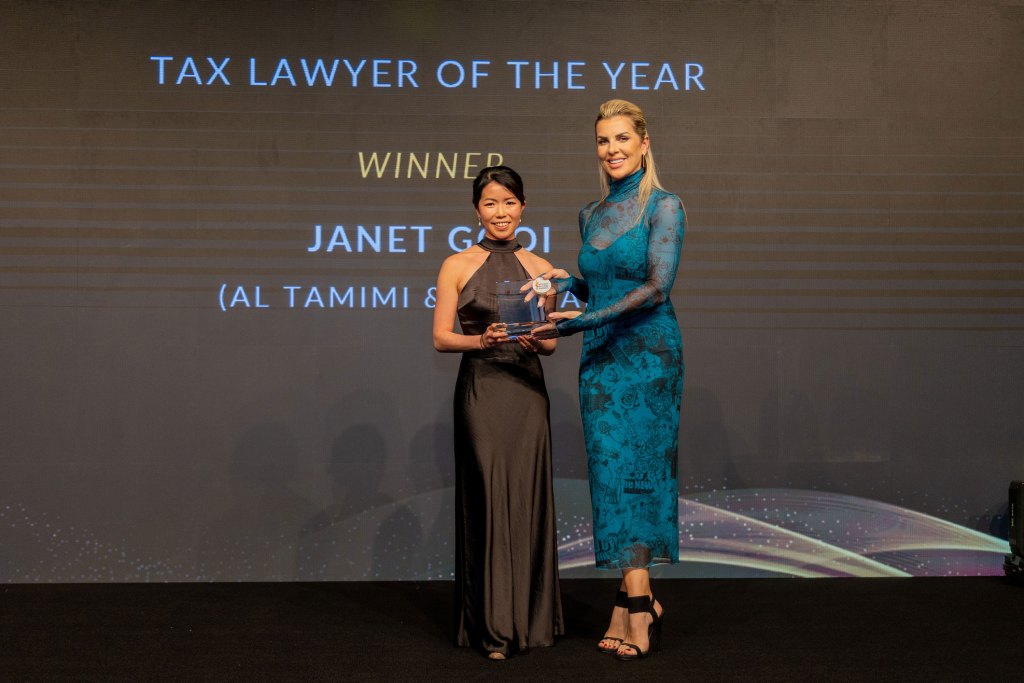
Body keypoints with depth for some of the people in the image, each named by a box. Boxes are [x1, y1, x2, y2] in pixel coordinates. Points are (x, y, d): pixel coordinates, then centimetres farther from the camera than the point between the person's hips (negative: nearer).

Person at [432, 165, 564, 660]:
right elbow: (441, 338, 0)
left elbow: (551, 343, 12)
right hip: (480, 391, -2)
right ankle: (494, 627, 3)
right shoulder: (457, 266, 2)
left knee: (527, 499, 3)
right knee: (488, 499, -4)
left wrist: (534, 341, -11)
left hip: (527, 391, 2)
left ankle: (530, 618, 15)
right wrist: (483, 340, -17)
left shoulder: (539, 269, 9)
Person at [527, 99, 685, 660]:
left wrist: (583, 320, -22)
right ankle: (637, 603, 8)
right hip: (599, 358, 6)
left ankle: (634, 604, -4)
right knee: (611, 475, 3)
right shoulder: (591, 215, 14)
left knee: (635, 473, -8)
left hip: (648, 354, -6)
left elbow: (656, 287, -16)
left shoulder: (663, 207, -6)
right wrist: (566, 283, 3)